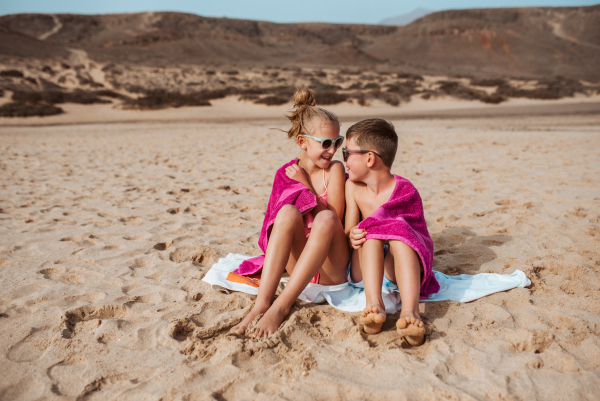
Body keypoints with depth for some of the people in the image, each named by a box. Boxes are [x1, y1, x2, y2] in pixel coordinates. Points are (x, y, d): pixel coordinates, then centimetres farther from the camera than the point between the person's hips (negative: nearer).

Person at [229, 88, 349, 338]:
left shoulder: (335, 170, -2)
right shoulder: (286, 173, 5)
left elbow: (335, 218, -10)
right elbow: (282, 219, 9)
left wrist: (306, 185, -10)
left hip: (332, 269, -1)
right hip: (296, 262, 1)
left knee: (326, 218, -33)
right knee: (288, 211, -28)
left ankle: (281, 306, -35)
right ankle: (262, 302, -35)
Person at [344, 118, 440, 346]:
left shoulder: (404, 191, -7)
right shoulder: (353, 187, 5)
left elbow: (420, 239, -5)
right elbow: (349, 231, 3)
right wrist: (352, 238, -21)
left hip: (396, 270, -2)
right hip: (362, 272, 3)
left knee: (400, 230, -31)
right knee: (371, 231, -26)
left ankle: (410, 312, -49)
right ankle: (374, 304, -44)